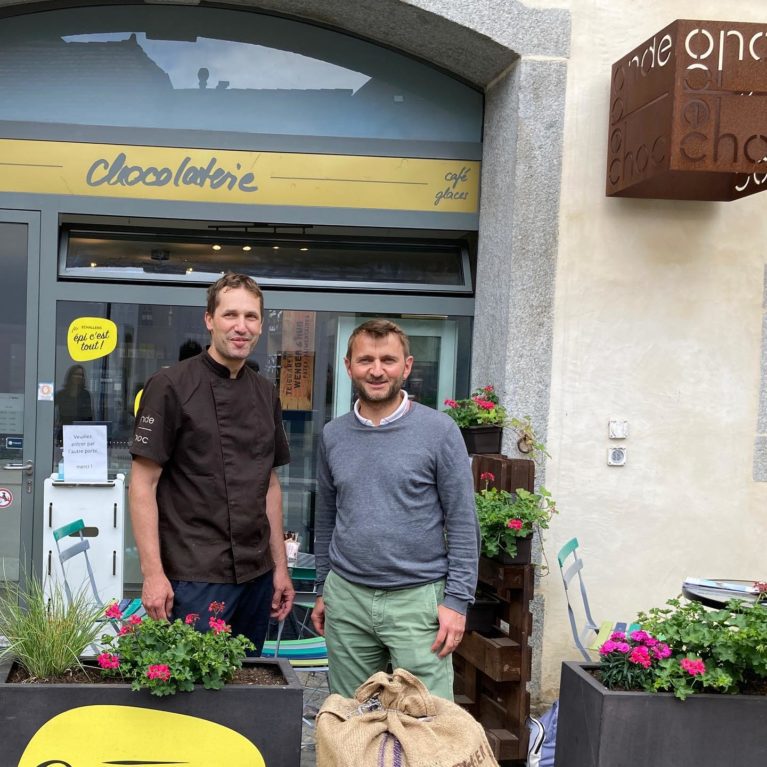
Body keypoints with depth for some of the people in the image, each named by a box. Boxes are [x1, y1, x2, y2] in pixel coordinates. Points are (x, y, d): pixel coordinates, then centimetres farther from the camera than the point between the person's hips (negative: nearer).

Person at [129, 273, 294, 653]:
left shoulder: (266, 394, 10)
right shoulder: (171, 386, -9)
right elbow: (143, 484, -10)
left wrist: (280, 566, 13)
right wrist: (153, 573, -16)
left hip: (256, 576, 6)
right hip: (194, 578, -6)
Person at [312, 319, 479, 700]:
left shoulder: (439, 431, -6)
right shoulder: (333, 435, 7)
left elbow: (462, 522, -6)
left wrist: (457, 599, -10)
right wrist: (323, 589, 17)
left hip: (417, 598, -4)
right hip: (346, 598, 4)